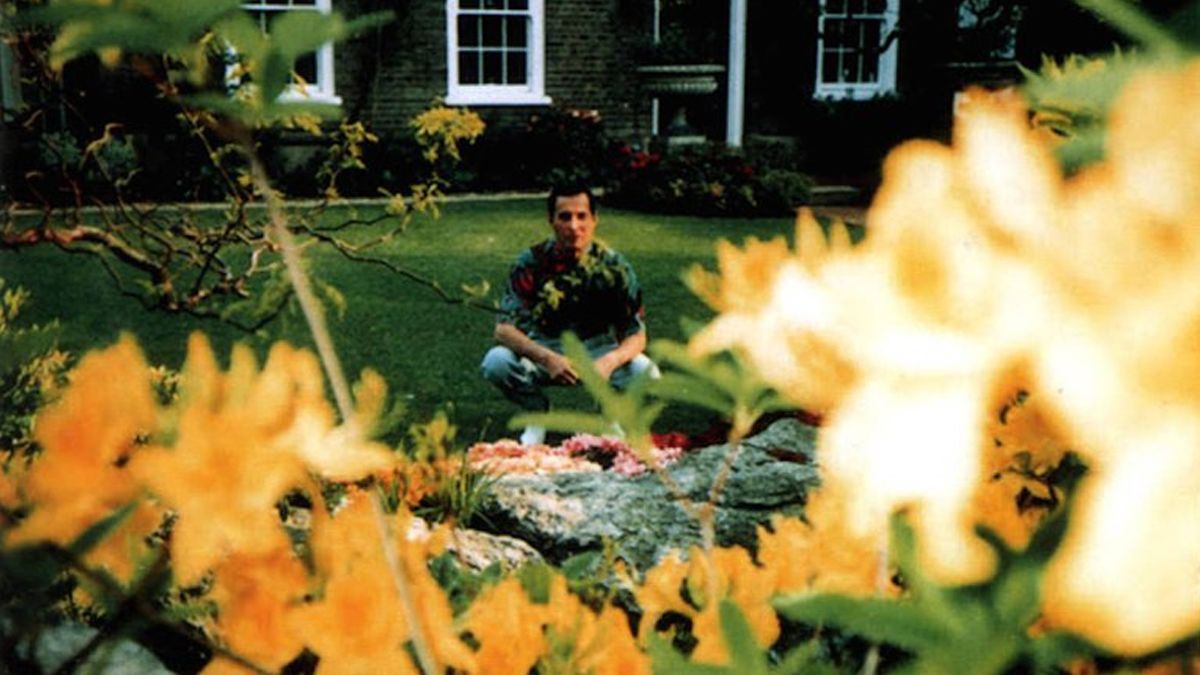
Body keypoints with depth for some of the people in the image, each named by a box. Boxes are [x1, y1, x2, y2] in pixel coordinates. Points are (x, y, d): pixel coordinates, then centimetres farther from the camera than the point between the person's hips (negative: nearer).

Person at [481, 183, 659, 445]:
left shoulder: (613, 265, -11)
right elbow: (504, 328, -19)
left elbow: (636, 335, -12)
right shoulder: (532, 262, -13)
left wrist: (610, 361, -35)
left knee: (645, 372, -29)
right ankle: (538, 412, 3)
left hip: (597, 350, 0)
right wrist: (548, 359, -36)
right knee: (496, 362, -30)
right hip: (544, 351, 0)